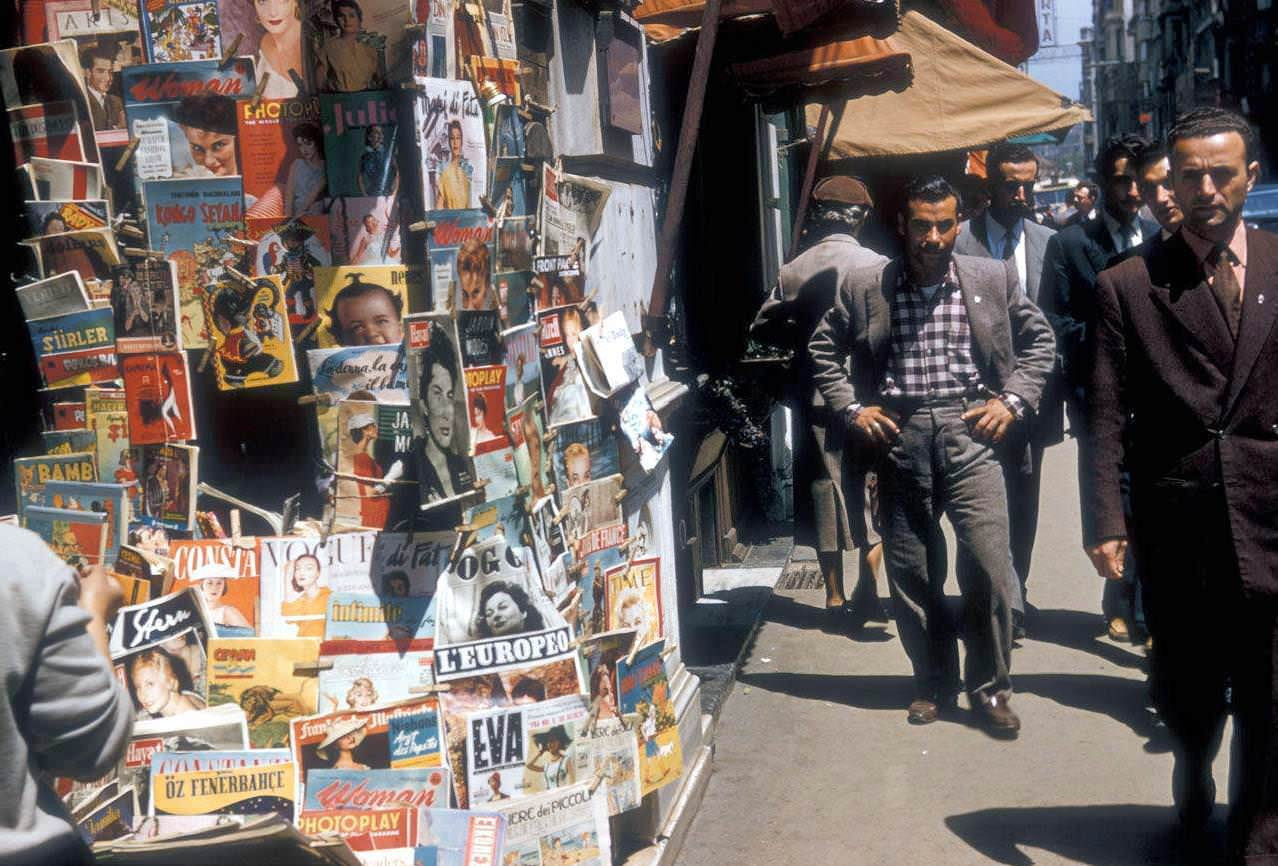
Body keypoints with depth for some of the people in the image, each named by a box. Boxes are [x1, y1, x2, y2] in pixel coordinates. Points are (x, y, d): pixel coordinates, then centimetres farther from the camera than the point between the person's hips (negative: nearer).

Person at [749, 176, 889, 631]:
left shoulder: (792, 270, 0)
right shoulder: (876, 266, -9)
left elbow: (763, 326, 8)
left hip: (815, 398, 3)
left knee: (825, 492, 10)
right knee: (873, 492, 10)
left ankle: (835, 600, 16)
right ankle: (867, 589, 5)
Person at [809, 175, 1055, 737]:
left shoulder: (995, 278, 4)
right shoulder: (863, 287, 2)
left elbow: (1039, 340, 14)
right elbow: (822, 349, 12)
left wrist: (1012, 400, 1)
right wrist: (851, 409, 2)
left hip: (968, 434, 0)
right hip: (898, 438, 1)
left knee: (990, 564, -8)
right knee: (911, 572, 8)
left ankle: (989, 686, 13)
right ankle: (934, 682, 27)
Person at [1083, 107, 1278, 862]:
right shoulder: (1128, 285, 0)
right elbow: (1107, 418, -2)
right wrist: (1107, 521, -10)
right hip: (1177, 529, 0)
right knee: (1188, 693, 15)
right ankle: (1195, 804, 41)